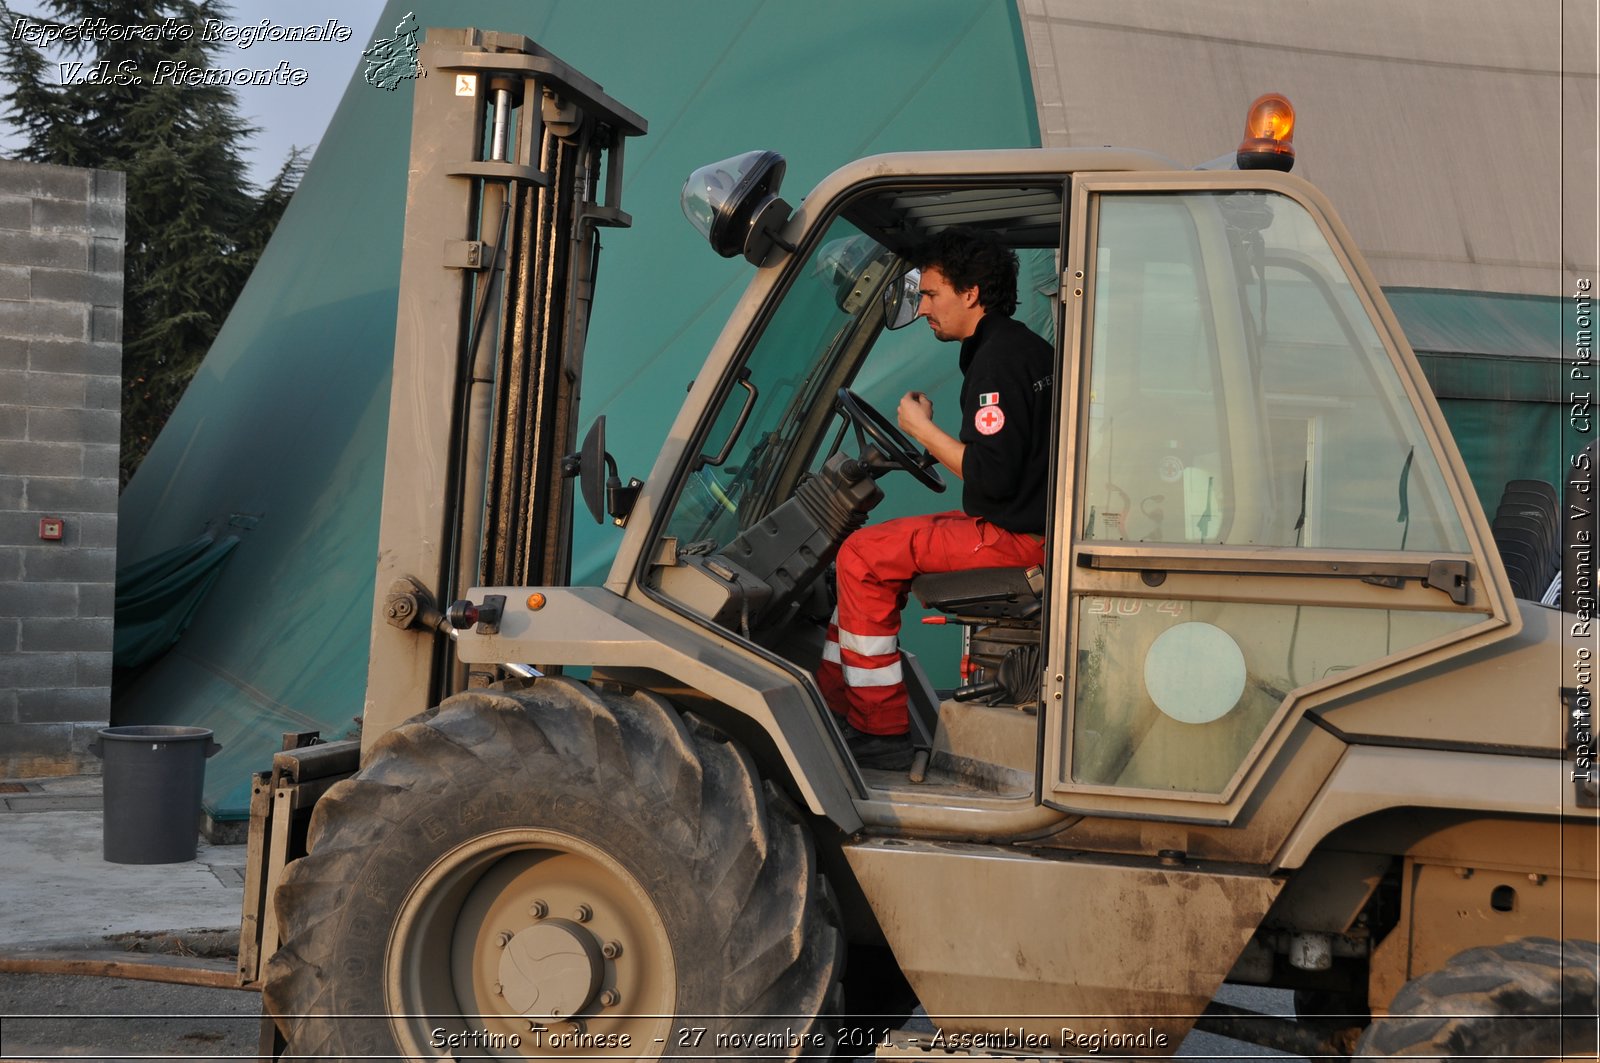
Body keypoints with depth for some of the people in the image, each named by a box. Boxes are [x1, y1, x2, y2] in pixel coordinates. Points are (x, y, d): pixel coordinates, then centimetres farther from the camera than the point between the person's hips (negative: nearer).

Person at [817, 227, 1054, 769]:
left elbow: (993, 476, -24)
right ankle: (831, 701, 17)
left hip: (1017, 537, -11)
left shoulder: (999, 358, -17)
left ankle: (882, 732, -6)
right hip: (1029, 523, 11)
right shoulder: (1022, 346, 15)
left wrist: (923, 430, -13)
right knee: (868, 551, 16)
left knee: (863, 557, -11)